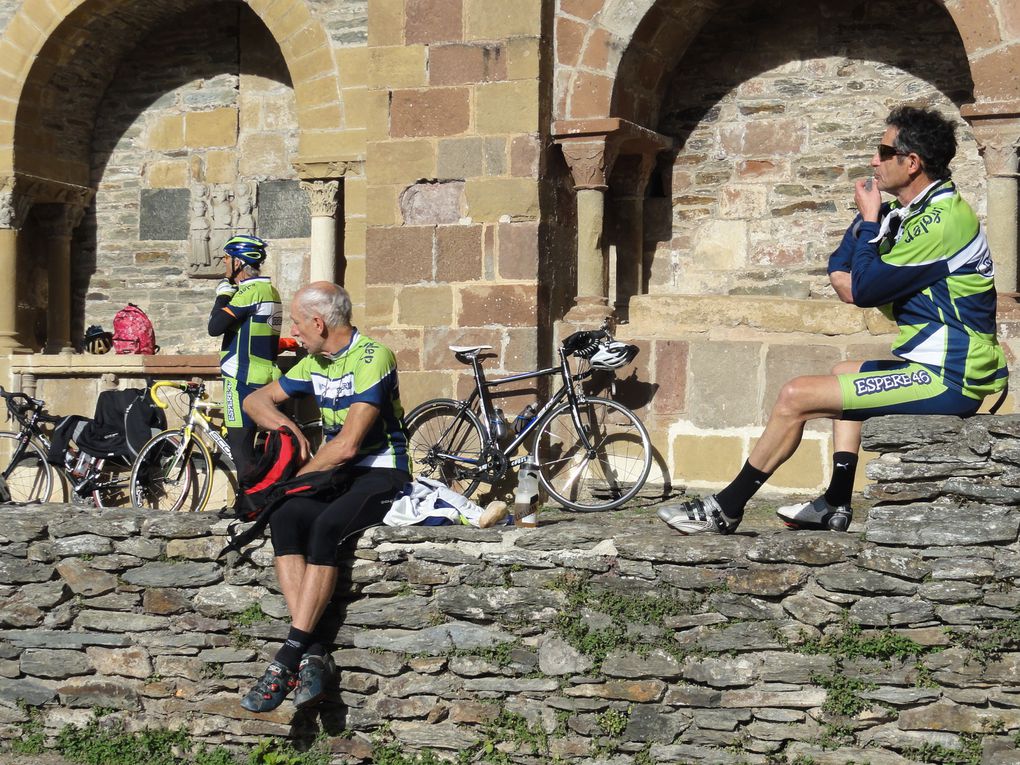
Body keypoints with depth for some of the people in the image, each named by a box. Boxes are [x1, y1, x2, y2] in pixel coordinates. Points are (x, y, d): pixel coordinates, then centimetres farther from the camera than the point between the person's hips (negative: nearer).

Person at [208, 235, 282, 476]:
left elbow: (215, 327, -20)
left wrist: (222, 295, -7)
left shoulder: (251, 291, -15)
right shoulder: (269, 290, 16)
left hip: (243, 380, -10)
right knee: (245, 446, 15)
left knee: (240, 448, -8)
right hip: (264, 377, 10)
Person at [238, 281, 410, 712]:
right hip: (337, 475, 7)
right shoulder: (314, 365, 13)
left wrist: (298, 477, -7)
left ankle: (289, 658, -32)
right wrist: (284, 423, 1)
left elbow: (347, 445, -19)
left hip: (381, 475, -7)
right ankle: (313, 653, -31)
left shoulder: (373, 358, -13)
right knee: (283, 518, -24)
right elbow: (256, 400, 23)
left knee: (325, 526, -35)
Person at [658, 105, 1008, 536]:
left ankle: (726, 508, 2)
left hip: (946, 379, -11)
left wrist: (870, 219, -6)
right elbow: (841, 275, 15)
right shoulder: (909, 212, 12)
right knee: (844, 374, 32)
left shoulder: (941, 220, -19)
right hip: (941, 368, 11)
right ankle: (836, 505, 25)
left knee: (797, 396, -11)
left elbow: (863, 290, -16)